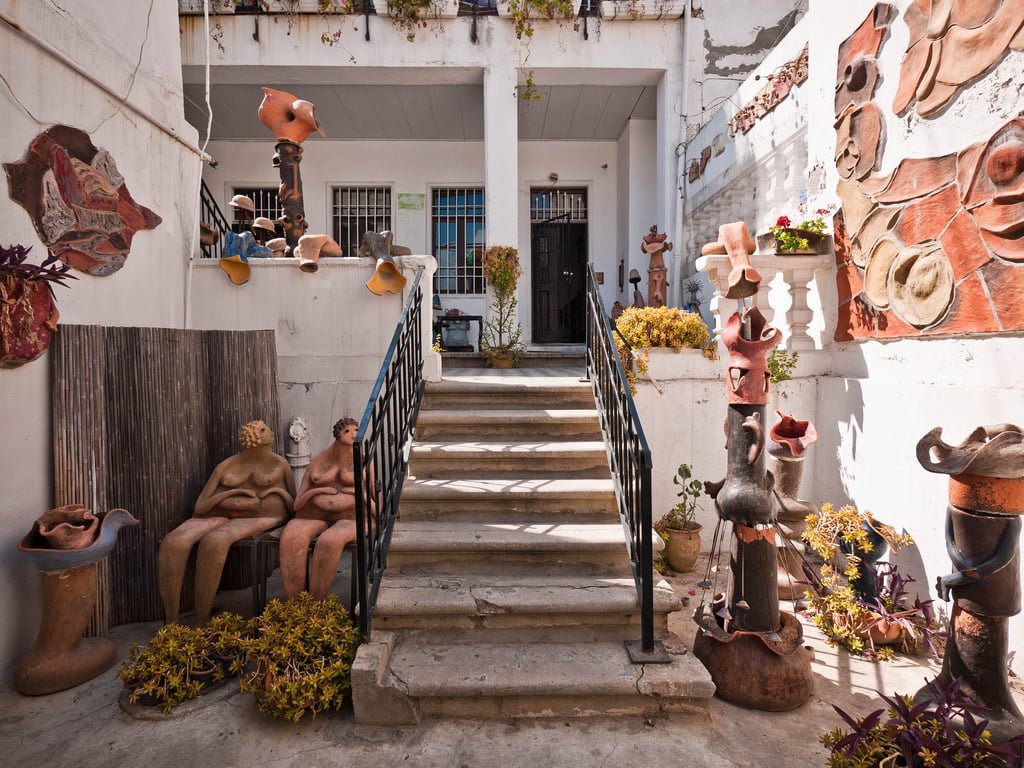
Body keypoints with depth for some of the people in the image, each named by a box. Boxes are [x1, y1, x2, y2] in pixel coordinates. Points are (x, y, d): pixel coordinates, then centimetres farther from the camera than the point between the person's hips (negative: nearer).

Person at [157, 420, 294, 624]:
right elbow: (200, 507, 2)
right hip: (219, 515, 4)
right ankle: (171, 624, -22)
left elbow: (294, 504, 11)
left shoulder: (279, 464, 6)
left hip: (258, 518, -3)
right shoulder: (226, 466, 9)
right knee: (173, 543, -27)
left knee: (213, 542, -35)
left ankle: (201, 625, -26)